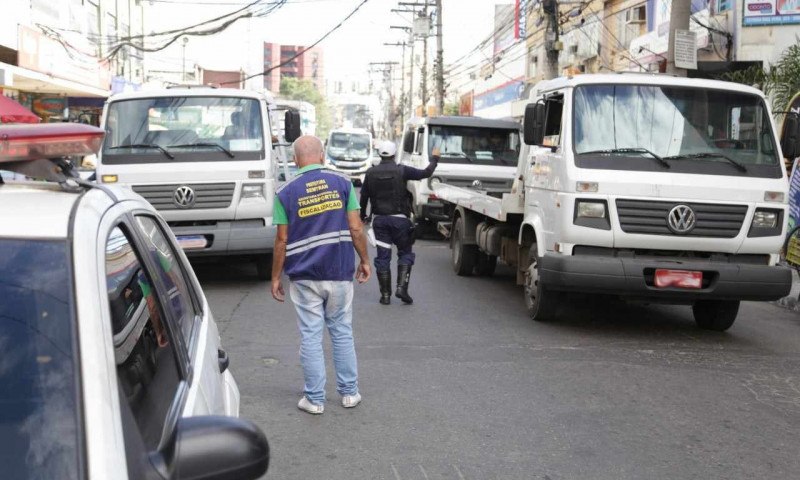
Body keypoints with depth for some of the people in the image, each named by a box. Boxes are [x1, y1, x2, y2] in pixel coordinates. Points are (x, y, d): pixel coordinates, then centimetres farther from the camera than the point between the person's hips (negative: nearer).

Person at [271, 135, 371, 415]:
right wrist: (364, 260, 9)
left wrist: (276, 277, 5)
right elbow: (356, 228, -3)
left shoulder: (285, 192, -4)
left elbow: (282, 240, -3)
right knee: (342, 332, 14)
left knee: (310, 337, 6)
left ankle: (315, 399, 12)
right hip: (340, 272, 2)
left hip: (304, 276, -1)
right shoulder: (342, 183, -1)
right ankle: (349, 392, 21)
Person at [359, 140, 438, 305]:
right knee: (405, 253, 11)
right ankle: (402, 287, -4)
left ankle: (385, 294, 8)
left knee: (383, 256, 7)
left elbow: (364, 196, 11)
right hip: (399, 219, -3)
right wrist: (434, 158, 16)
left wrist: (363, 216, 25)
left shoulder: (371, 173, 3)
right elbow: (426, 173, -2)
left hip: (379, 219, 3)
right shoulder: (402, 171, -8)